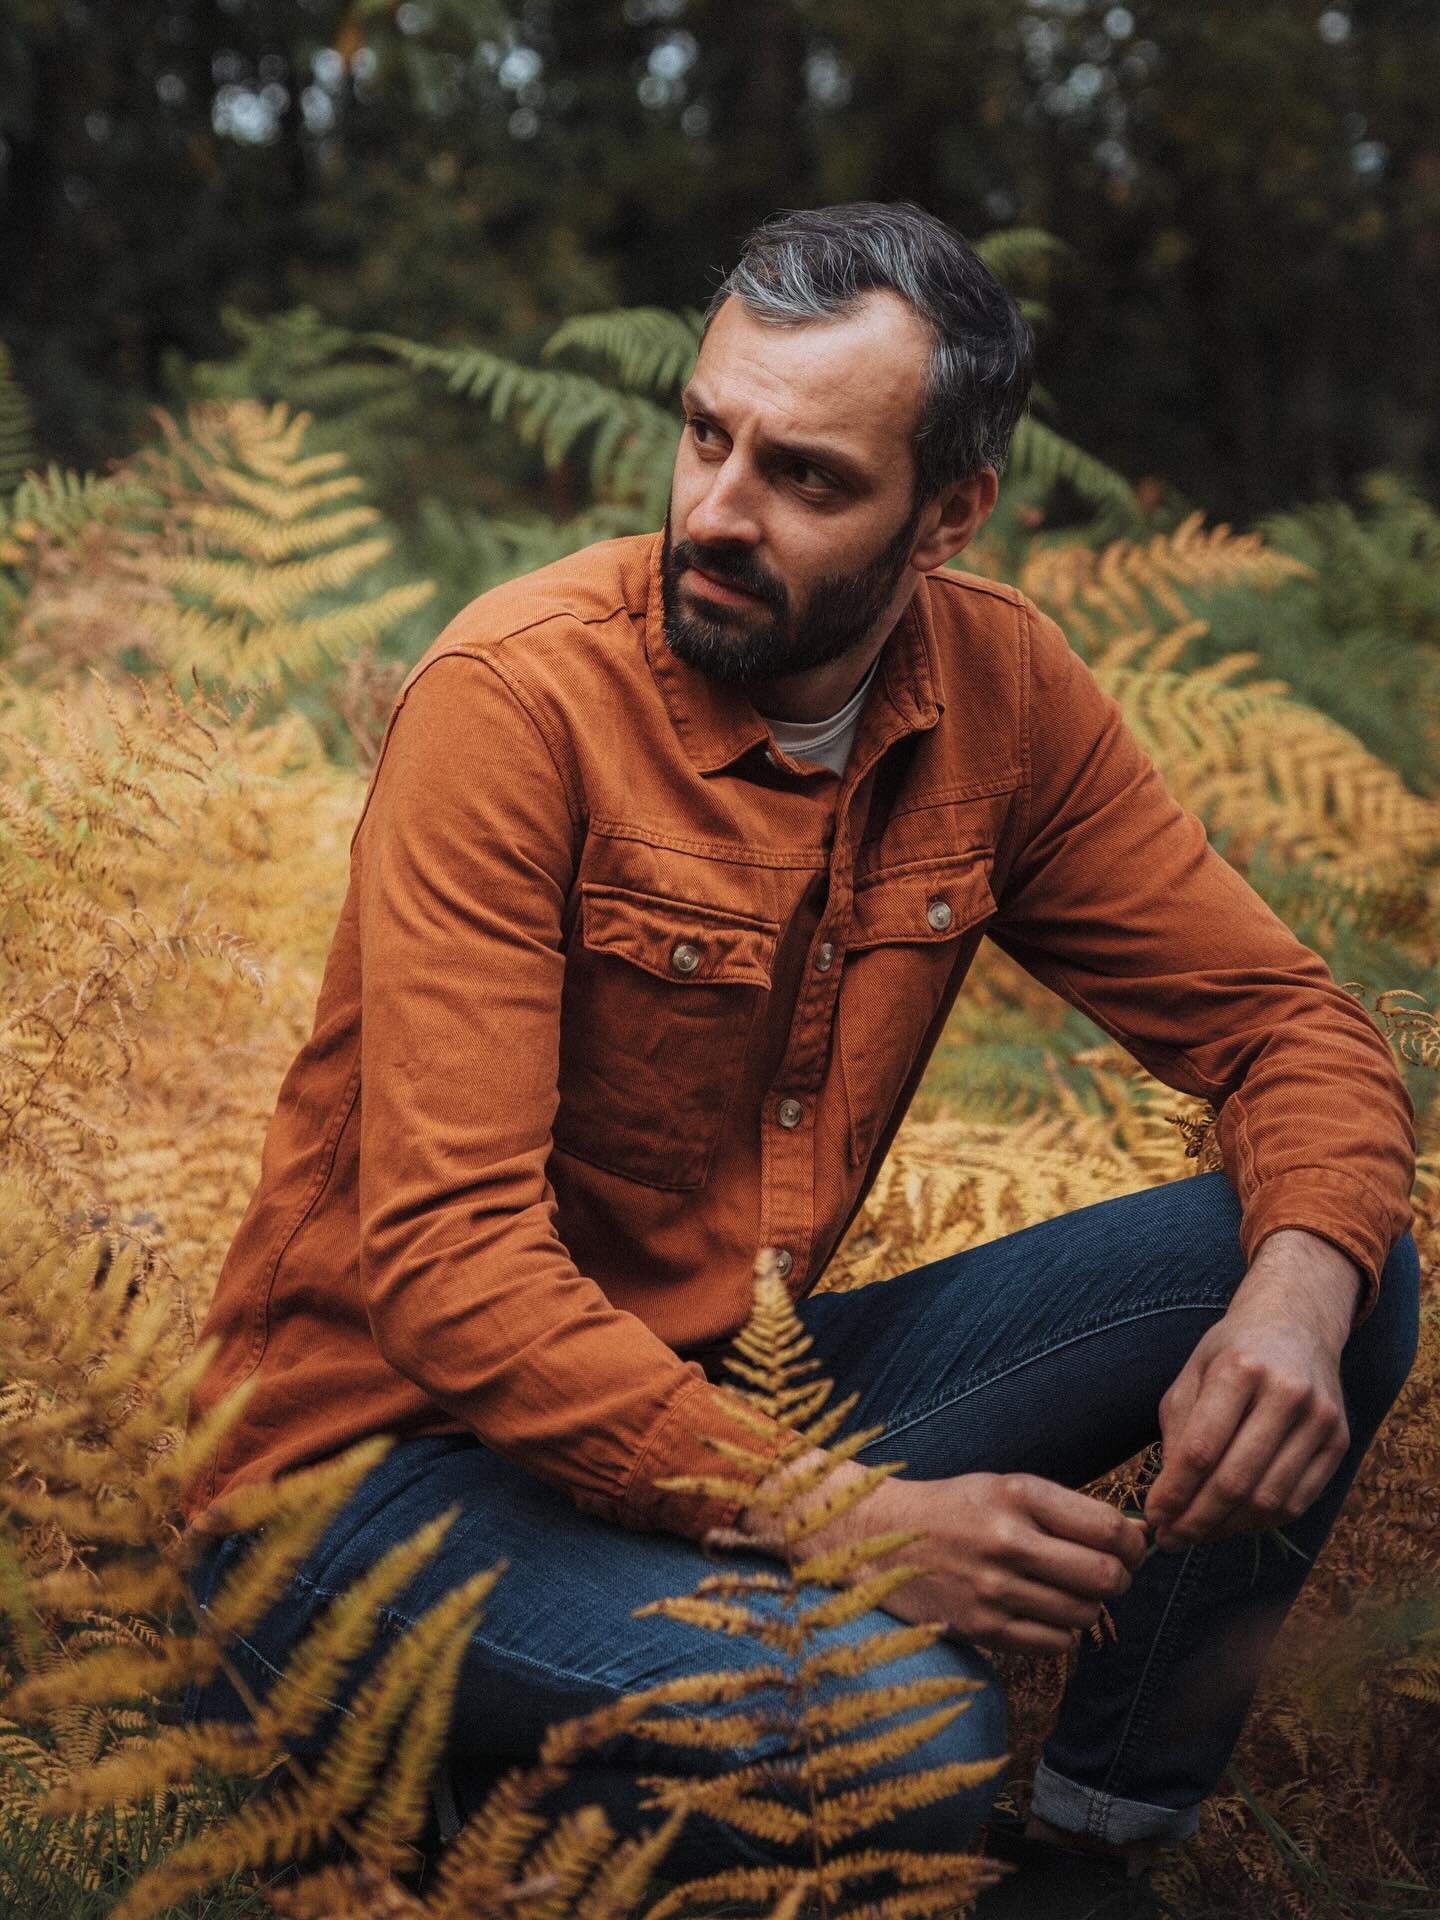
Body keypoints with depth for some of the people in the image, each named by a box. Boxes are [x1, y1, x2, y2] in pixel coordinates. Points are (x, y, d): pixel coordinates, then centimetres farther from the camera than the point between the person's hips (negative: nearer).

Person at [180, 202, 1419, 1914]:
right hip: (408, 1446, -6)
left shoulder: (999, 688, -3)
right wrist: (842, 1525, -31)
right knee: (901, 1744, -33)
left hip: (746, 1388, 6)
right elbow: (445, 1260, -25)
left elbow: (1281, 1016, 3)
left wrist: (1301, 1286, -20)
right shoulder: (520, 697, -21)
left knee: (1323, 1275, -7)